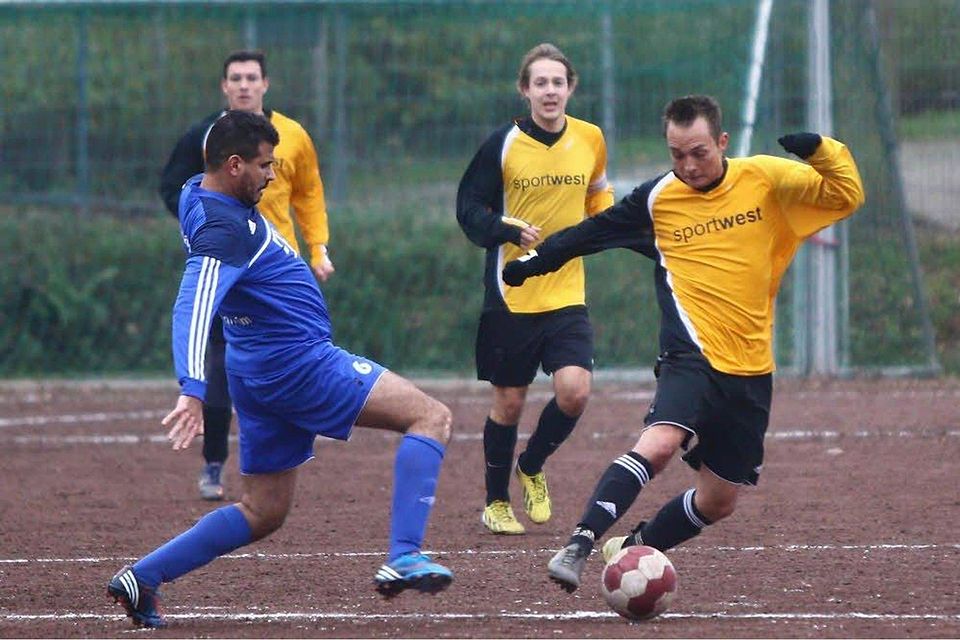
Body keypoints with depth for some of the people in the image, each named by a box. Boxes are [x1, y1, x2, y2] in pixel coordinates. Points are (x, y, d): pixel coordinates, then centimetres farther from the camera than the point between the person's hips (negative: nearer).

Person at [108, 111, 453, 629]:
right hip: (298, 363, -11)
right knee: (432, 418, -11)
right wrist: (191, 389, -44)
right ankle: (403, 558, -23)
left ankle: (141, 578, 9)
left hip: (262, 371, 11)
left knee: (262, 513, 16)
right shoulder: (223, 228, -21)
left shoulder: (204, 195, 10)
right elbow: (193, 310, -33)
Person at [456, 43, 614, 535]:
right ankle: (496, 503, 24)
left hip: (567, 292, 2)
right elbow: (469, 208, -4)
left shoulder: (591, 140, 3)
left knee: (574, 391, -15)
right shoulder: (504, 144, -7)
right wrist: (506, 229, -22)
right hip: (511, 295, -2)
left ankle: (531, 468, 14)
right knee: (509, 402, 5)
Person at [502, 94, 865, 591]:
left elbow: (845, 196, 4)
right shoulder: (657, 200, 2)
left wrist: (818, 149, -13)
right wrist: (536, 262, 20)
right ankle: (579, 545, -37)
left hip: (751, 369, 3)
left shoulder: (766, 179, 2)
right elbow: (592, 232, 17)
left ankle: (633, 549, 30)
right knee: (659, 443, -32)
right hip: (692, 357, -3)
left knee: (718, 501, 9)